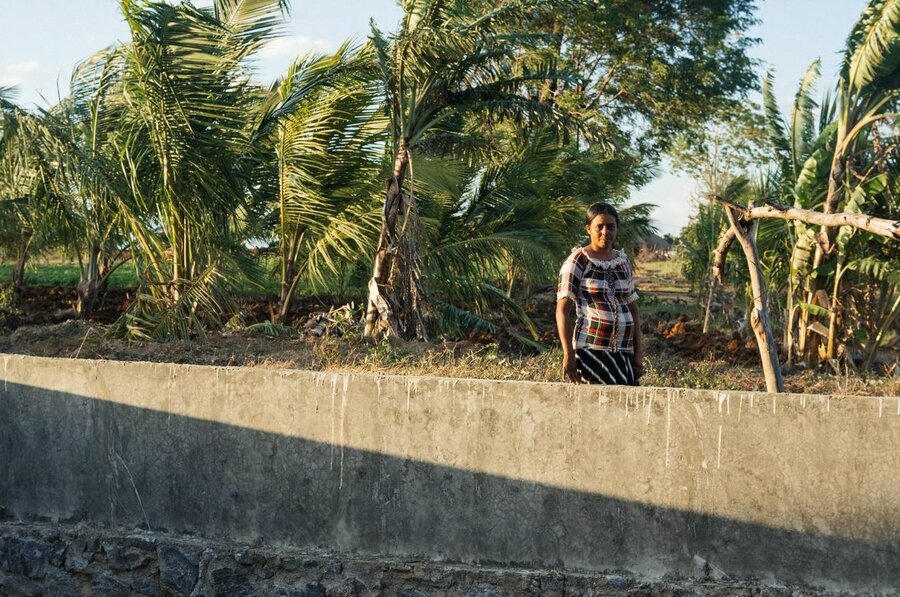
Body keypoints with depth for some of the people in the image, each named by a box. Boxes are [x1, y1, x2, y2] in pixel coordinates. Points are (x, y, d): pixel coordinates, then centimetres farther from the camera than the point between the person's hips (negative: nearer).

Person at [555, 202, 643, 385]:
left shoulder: (623, 262, 13)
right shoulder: (577, 261, -3)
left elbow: (633, 310, 16)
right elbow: (562, 310, -7)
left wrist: (638, 352, 9)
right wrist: (568, 354, -14)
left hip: (624, 353, 6)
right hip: (590, 349, -5)